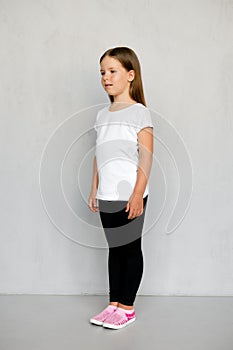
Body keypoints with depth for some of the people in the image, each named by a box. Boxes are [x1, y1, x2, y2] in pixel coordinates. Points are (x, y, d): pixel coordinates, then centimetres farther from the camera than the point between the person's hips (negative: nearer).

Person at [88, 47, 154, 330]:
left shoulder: (139, 112, -6)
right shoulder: (102, 115, 13)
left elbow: (146, 157, -11)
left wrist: (138, 194, -17)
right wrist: (94, 190, 13)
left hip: (129, 195, -6)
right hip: (106, 197, 6)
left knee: (131, 249, 5)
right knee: (114, 249, 13)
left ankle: (127, 307, 15)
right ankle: (114, 304, 23)